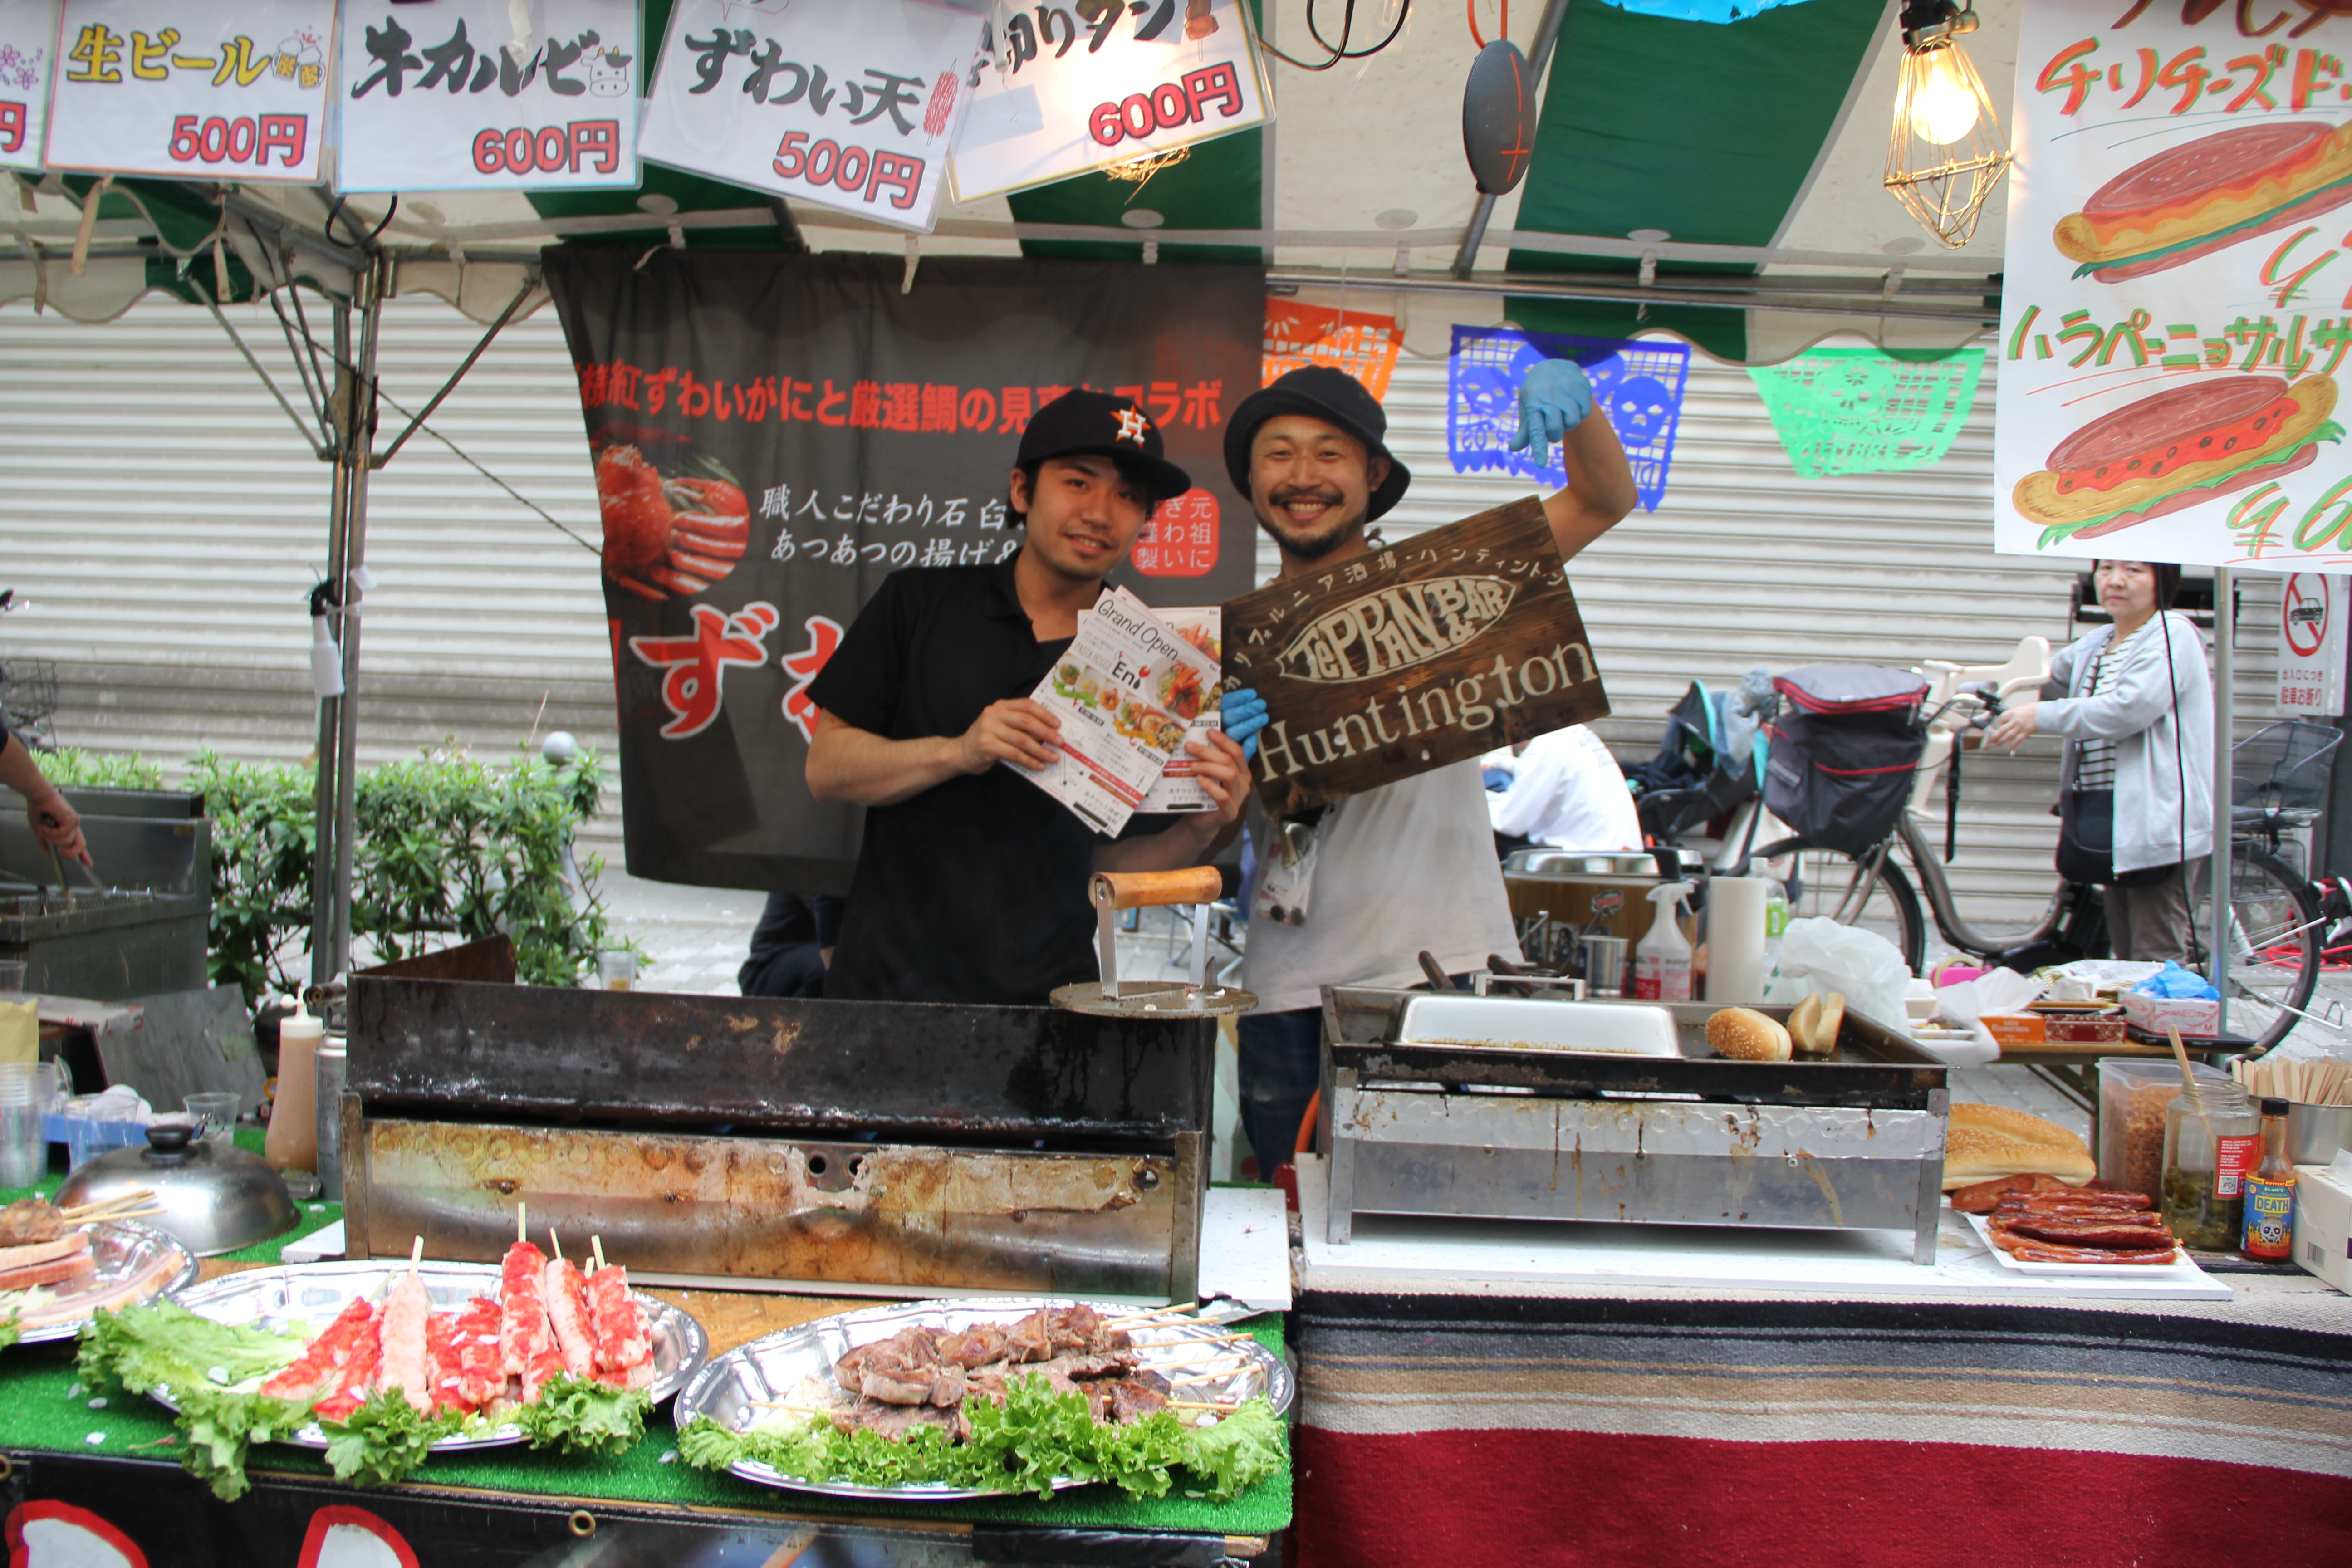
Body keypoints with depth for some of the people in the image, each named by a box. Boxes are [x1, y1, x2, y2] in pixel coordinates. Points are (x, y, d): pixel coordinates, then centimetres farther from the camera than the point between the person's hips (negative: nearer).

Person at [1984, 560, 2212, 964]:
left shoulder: (2172, 636, -9)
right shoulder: (2095, 646, 18)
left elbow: (2130, 709, -22)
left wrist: (2041, 717, -20)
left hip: (2158, 822, -9)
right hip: (2109, 822, 9)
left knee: (2158, 964, -8)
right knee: (2126, 957, 14)